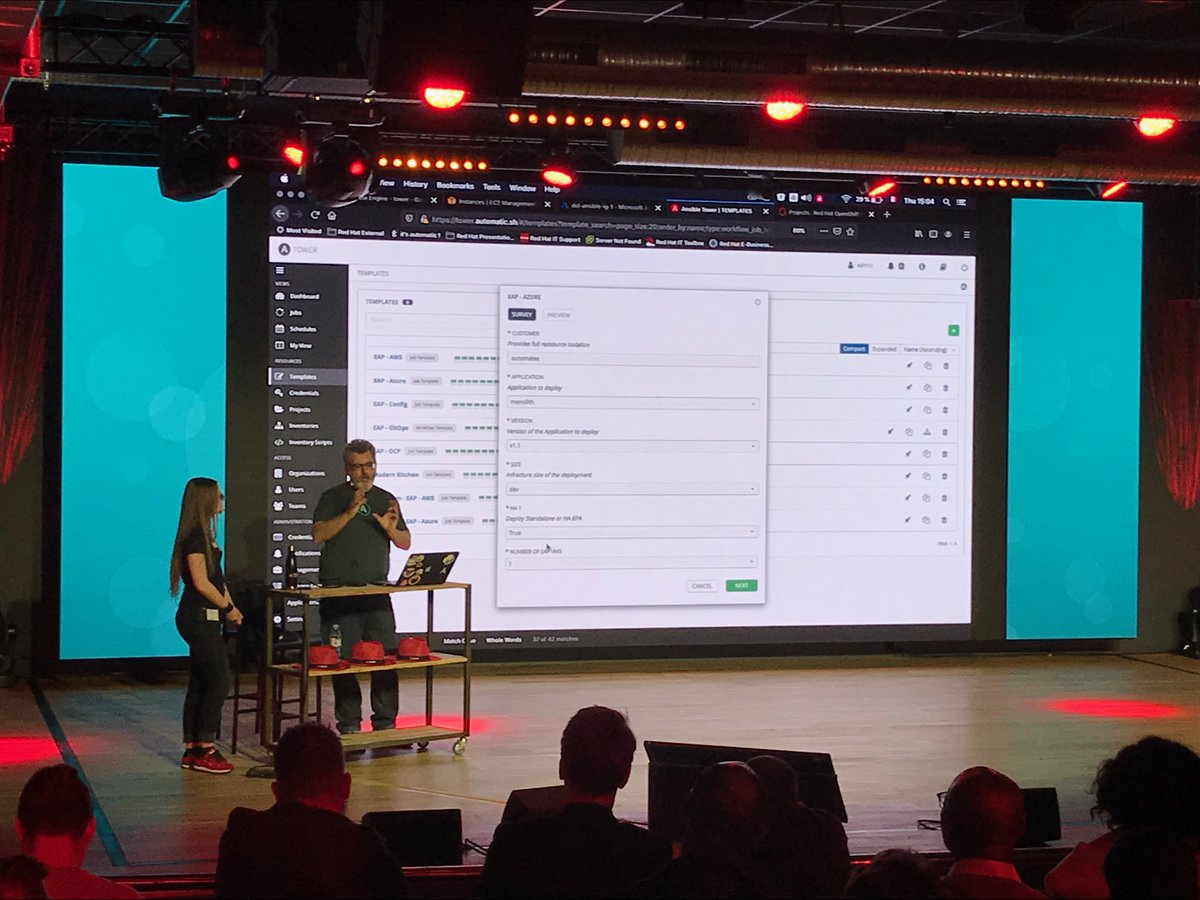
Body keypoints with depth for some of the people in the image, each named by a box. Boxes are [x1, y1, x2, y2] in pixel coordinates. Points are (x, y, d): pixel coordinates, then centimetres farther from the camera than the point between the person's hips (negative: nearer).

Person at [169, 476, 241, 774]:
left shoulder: (203, 534, 15)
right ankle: (205, 750, -6)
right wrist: (228, 607, -9)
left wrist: (229, 606, 4)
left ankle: (192, 750, 13)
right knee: (220, 680, -8)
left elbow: (216, 578, 16)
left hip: (203, 619, 10)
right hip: (199, 618, -10)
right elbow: (201, 583, -19)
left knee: (199, 683, 10)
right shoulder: (195, 537, -15)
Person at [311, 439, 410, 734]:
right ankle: (348, 724, 4)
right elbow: (318, 534, -9)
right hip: (339, 591, -3)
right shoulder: (333, 497, 5)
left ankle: (385, 722, 5)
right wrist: (349, 513, -19)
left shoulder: (386, 500, 15)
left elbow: (405, 543, 13)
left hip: (377, 589, 3)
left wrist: (391, 529, -8)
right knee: (343, 660, -2)